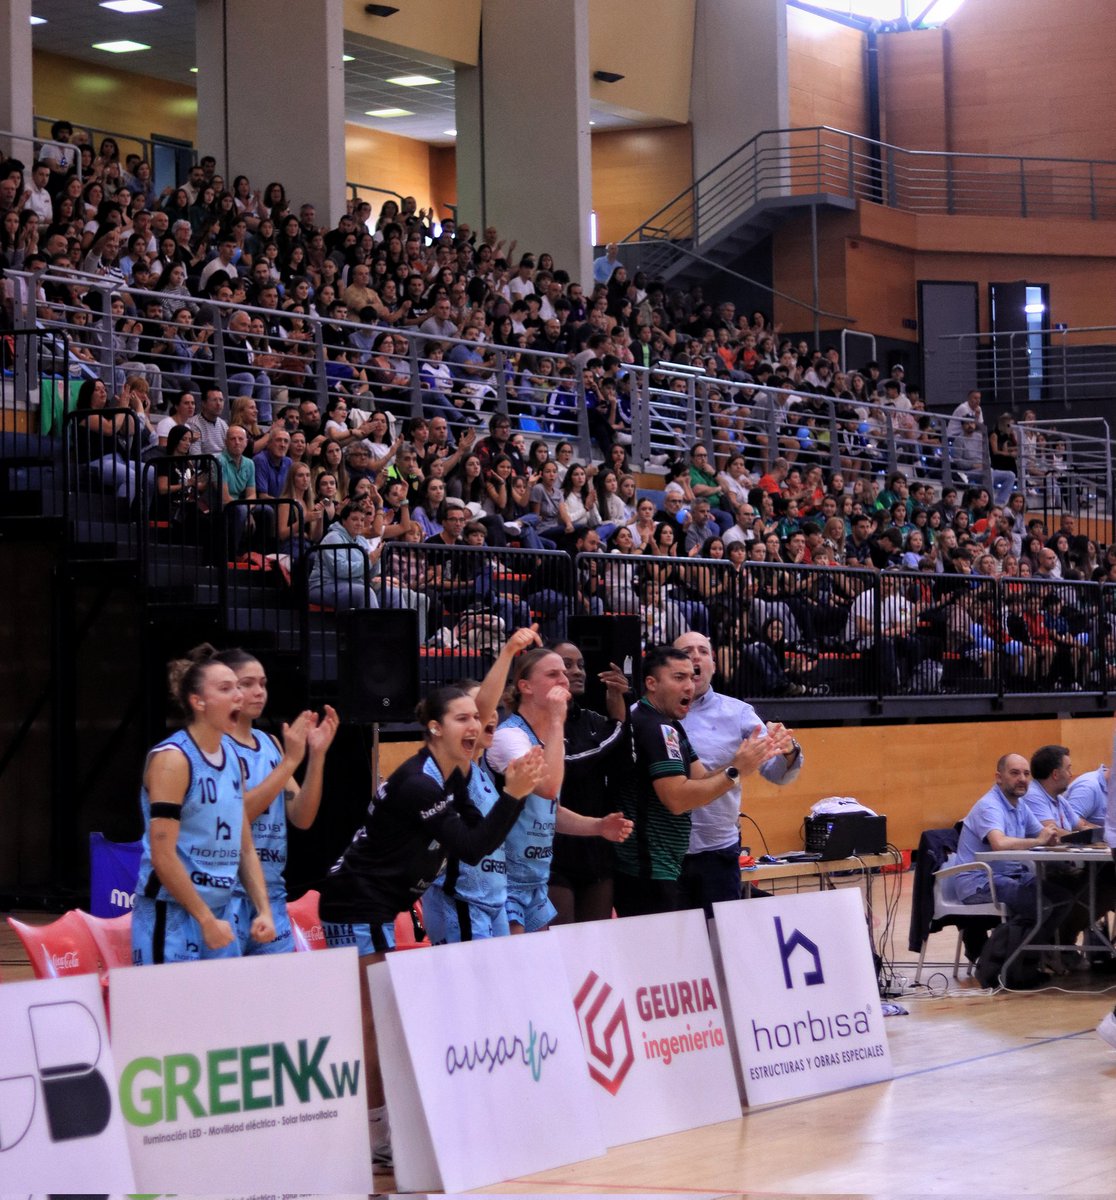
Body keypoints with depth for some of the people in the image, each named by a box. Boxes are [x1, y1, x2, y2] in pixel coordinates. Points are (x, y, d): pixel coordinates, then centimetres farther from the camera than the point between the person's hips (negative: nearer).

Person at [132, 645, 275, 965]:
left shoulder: (233, 756, 12)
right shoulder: (172, 758, -12)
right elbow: (162, 856, -17)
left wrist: (263, 910, 7)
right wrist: (206, 920, -16)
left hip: (219, 912, 8)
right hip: (170, 916, -8)